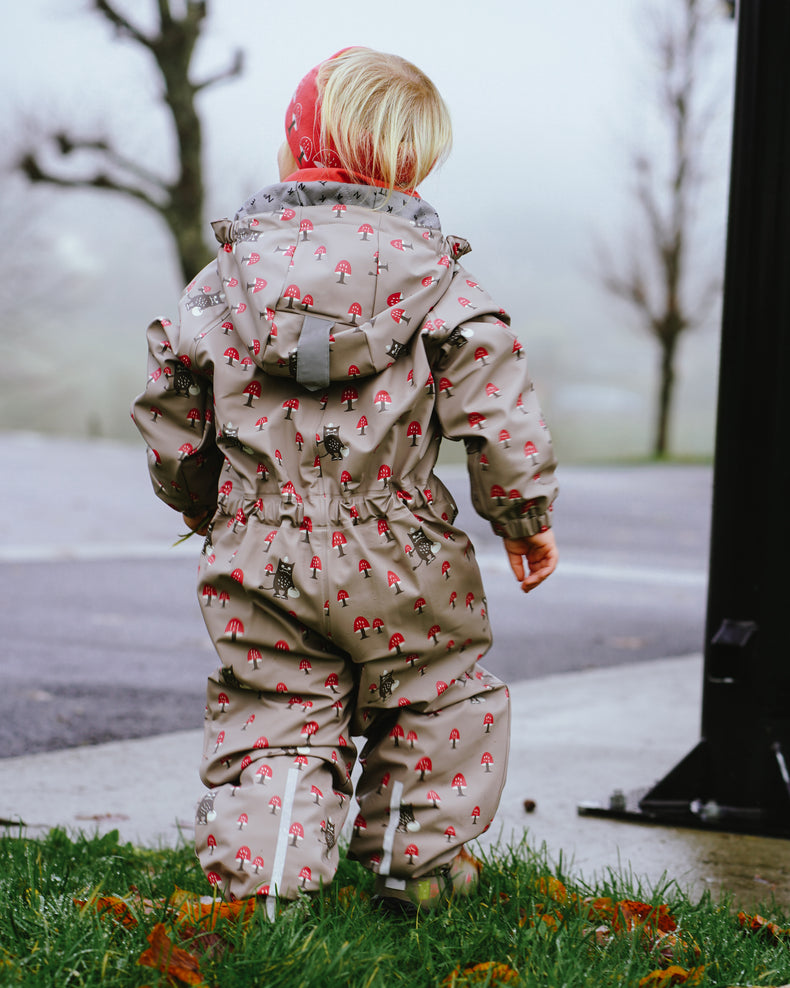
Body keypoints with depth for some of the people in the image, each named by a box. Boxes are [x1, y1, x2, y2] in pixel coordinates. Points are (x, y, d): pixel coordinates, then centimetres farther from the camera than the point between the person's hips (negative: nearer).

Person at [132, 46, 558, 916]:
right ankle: (416, 860, 22)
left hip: (259, 558, 2)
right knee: (442, 697, 19)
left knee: (270, 715, 9)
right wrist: (526, 514, 5)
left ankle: (256, 869, -5)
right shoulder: (431, 272, -4)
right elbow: (494, 401, -9)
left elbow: (171, 407, 10)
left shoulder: (228, 274, 4)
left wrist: (204, 506, 27)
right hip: (395, 560, -2)